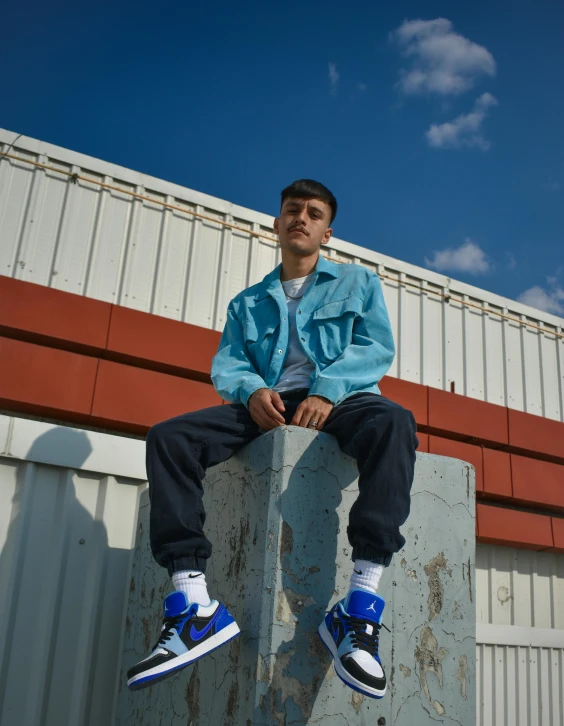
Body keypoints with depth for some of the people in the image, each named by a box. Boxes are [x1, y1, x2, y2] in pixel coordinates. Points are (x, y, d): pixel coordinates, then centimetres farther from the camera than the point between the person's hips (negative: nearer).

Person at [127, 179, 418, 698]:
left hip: (338, 401, -2)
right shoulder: (247, 303, 25)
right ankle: (195, 606, -30)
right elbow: (226, 364, 12)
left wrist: (327, 390, -15)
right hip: (266, 407, 3)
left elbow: (377, 347, 4)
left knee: (392, 421, -38)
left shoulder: (358, 283, 19)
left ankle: (360, 608, -41)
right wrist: (251, 390, -13)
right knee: (169, 437, -23)